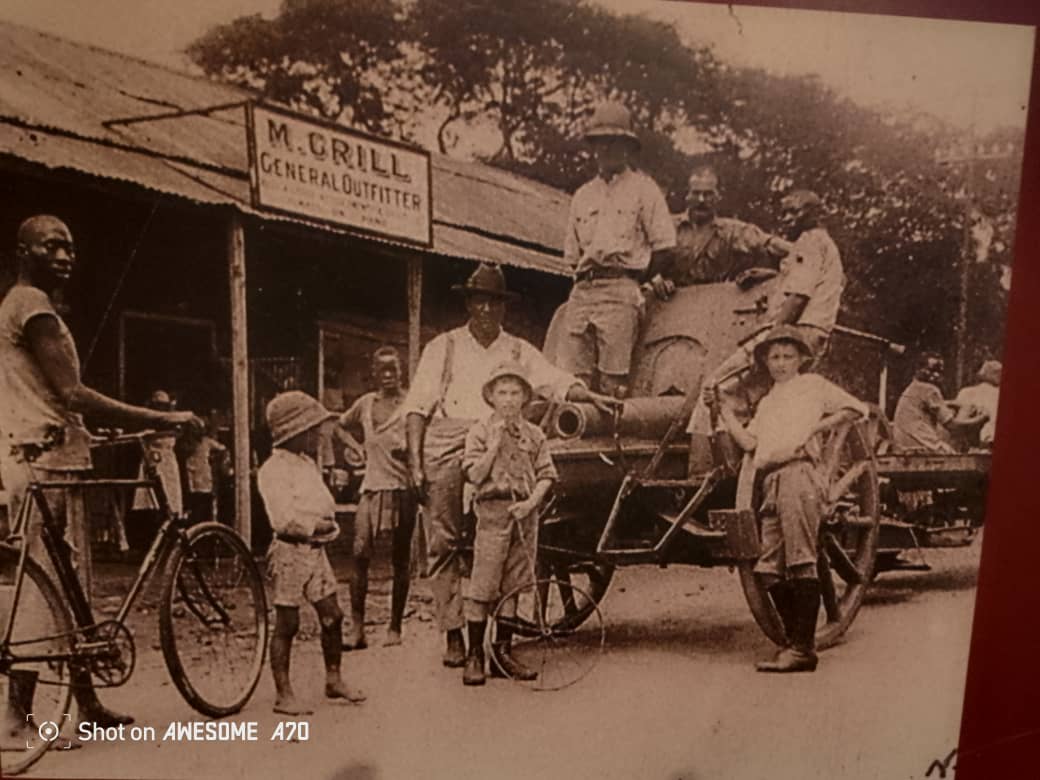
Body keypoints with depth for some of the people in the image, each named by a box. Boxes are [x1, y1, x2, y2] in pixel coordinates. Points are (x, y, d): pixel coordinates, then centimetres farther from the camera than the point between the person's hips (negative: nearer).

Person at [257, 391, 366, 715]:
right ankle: (283, 694, 11)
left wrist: (328, 524, -2)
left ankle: (334, 679, 24)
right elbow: (283, 517, -21)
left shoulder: (308, 463, 15)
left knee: (331, 615, 9)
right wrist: (315, 525, -15)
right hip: (289, 550, -8)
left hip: (315, 548, 8)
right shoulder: (273, 469, -13)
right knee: (287, 623, 0)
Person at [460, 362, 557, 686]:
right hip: (493, 511, -4)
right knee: (483, 587, -4)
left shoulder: (534, 434, 10)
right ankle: (474, 656, 5)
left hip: (524, 511, 4)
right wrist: (495, 444, -13)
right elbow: (474, 475, -7)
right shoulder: (480, 431, 1)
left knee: (513, 586, 9)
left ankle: (502, 653, 19)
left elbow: (546, 474, 7)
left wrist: (531, 502, -8)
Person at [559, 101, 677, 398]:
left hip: (621, 289, -5)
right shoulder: (582, 195, 22)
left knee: (613, 382, -12)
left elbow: (663, 245, 4)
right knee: (572, 379, -4)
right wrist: (587, 275, 8)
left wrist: (638, 272, 2)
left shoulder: (643, 189, 9)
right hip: (582, 289, 5)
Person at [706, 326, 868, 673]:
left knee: (801, 562, -11)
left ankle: (803, 648, -9)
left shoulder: (812, 384, 13)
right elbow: (748, 441, 15)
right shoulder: (767, 402, 28)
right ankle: (795, 641, 13)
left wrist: (816, 426, -4)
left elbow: (856, 408, 5)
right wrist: (721, 408, 11)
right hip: (771, 481, 7)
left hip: (798, 472, -7)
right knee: (770, 569, 3)